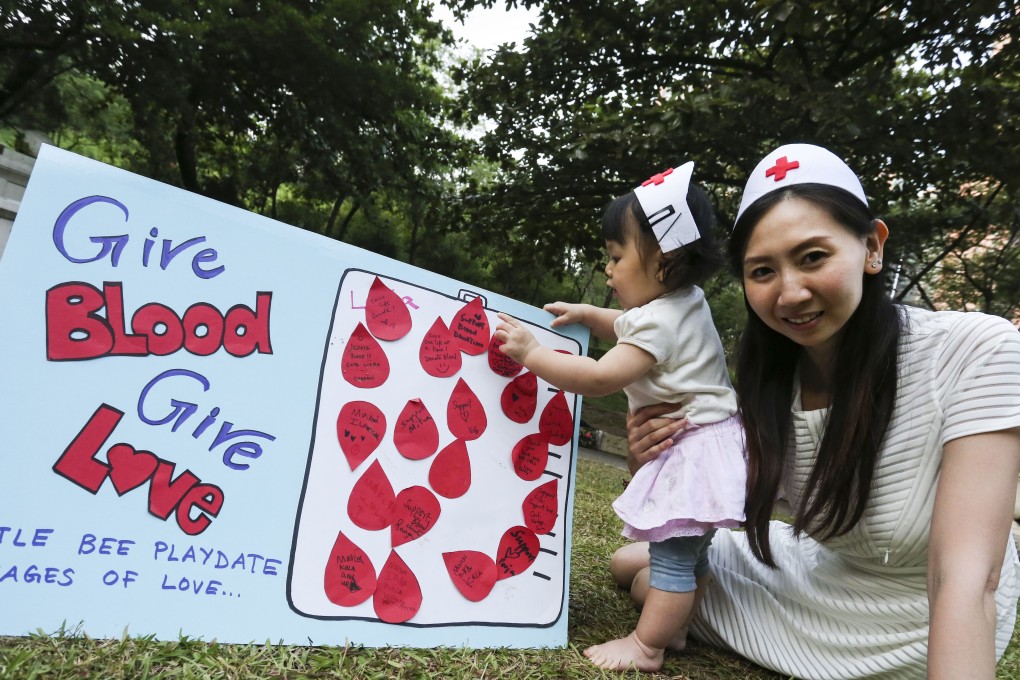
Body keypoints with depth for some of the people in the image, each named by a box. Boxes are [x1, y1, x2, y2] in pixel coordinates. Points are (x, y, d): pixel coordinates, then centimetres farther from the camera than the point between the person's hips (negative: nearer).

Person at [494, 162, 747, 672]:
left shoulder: (659, 321, -23)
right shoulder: (683, 302, 9)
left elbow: (599, 379, -29)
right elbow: (630, 330, 27)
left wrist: (530, 353, -24)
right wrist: (587, 315, 15)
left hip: (694, 449, -11)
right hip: (699, 446, 11)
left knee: (673, 553, -2)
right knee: (688, 549, 19)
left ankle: (645, 646, 9)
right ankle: (669, 629, 33)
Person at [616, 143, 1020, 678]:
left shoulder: (975, 352, -28)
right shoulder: (768, 381, -14)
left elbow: (967, 580, -31)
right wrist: (654, 469, -25)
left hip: (915, 629, -4)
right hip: (819, 569, 5)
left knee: (644, 576, -3)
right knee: (628, 565, 12)